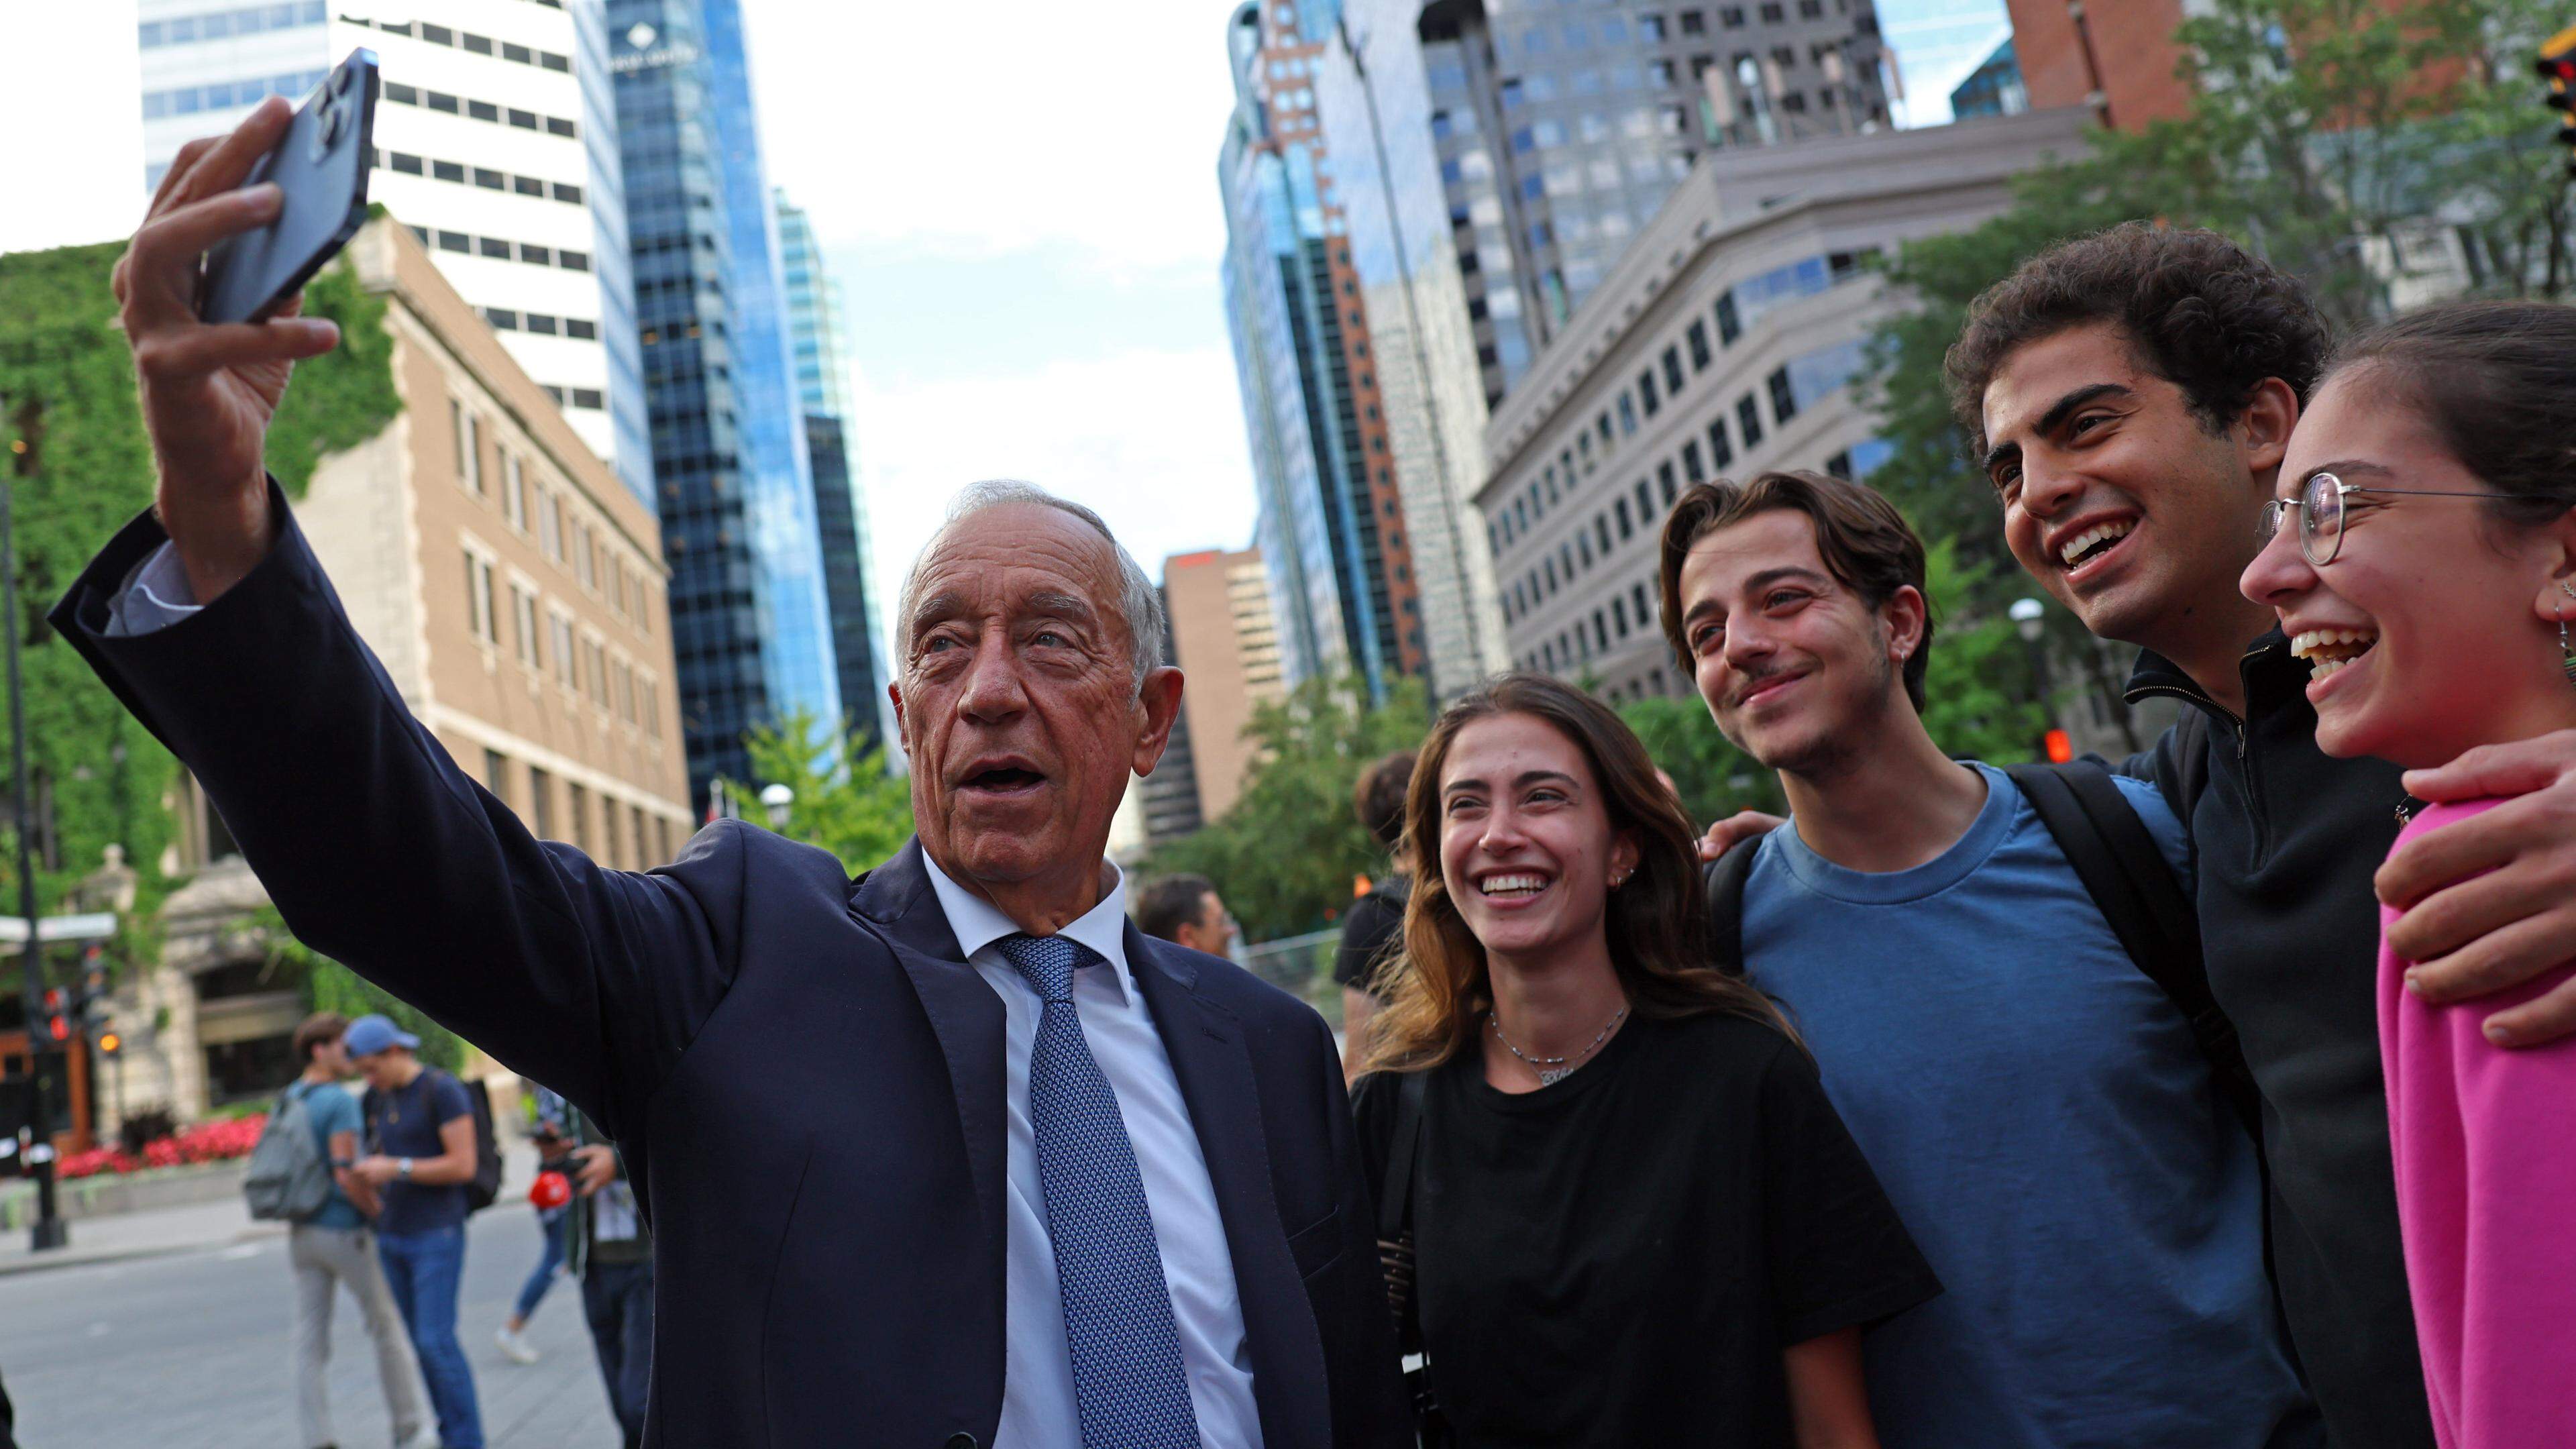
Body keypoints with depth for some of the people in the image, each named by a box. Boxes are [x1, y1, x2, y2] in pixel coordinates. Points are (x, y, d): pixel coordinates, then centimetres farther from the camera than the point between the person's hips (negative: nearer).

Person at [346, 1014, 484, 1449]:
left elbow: (464, 1166, -16)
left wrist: (396, 1168, -19)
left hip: (437, 1234, -7)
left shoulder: (442, 1090, -11)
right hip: (392, 1235, 7)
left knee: (437, 1340, -10)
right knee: (420, 1342, 8)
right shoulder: (377, 1097, 10)